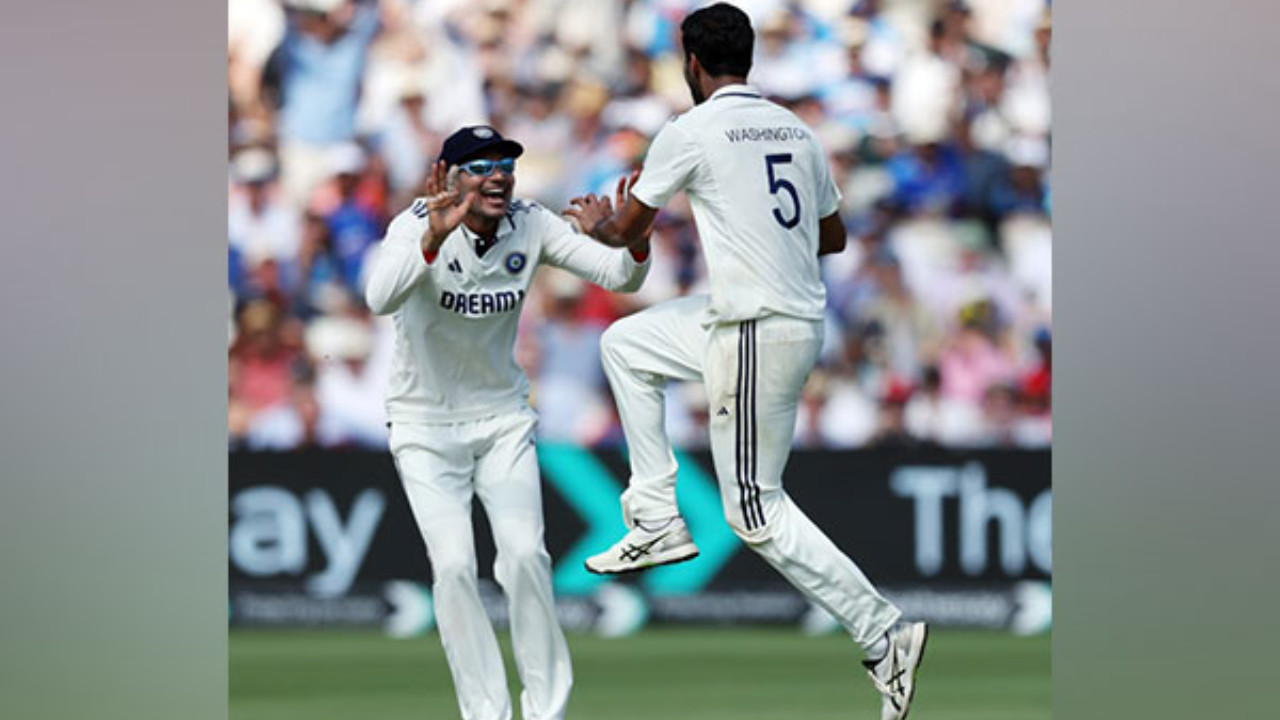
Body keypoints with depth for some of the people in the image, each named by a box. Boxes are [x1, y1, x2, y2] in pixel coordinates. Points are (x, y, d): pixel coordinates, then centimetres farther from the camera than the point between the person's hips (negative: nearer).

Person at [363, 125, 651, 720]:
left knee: (524, 555, -9)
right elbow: (380, 297, -40)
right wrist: (433, 239, -56)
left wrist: (634, 238, -34)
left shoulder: (530, 226, -8)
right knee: (453, 564, -13)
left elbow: (617, 275, -12)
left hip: (503, 417, 3)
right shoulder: (418, 226, -20)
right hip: (425, 425, -3)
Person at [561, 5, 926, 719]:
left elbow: (628, 231, 3)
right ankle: (659, 521, 22)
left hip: (758, 336, -9)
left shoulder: (692, 132, -10)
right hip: (803, 319, 9)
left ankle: (885, 633, -7)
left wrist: (594, 224, 27)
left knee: (756, 511, -3)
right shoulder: (797, 131, 10)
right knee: (624, 343, 23)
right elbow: (834, 237, 19)